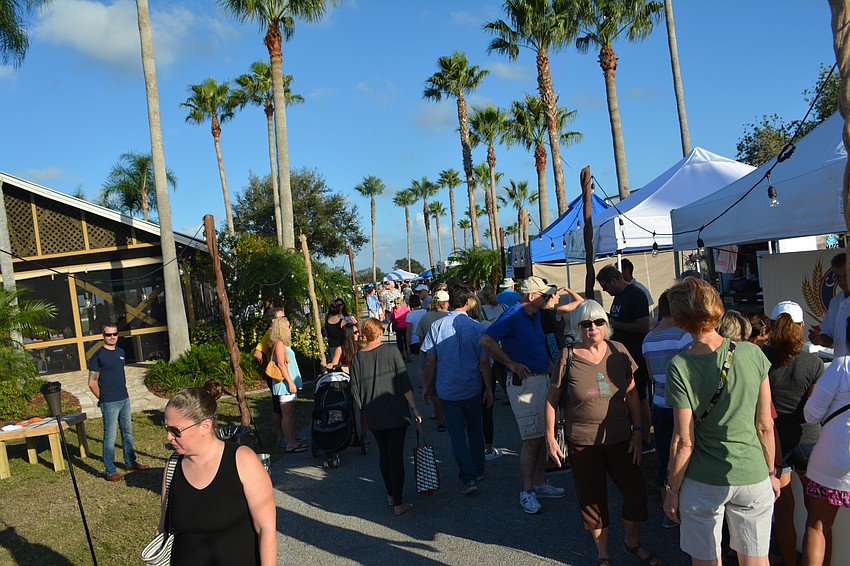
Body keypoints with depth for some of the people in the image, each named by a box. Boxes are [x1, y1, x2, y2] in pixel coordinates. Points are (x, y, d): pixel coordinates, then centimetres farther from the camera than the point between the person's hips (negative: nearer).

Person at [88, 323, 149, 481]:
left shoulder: (120, 352, 11)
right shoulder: (98, 356, -11)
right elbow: (92, 383, -10)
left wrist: (124, 391, 14)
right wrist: (103, 399, -2)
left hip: (124, 400, 8)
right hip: (109, 403, -7)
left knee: (127, 432, 17)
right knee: (110, 437, -3)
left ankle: (130, 462, 30)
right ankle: (110, 471, 4)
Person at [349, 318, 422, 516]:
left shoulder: (357, 357, -2)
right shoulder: (391, 351, -9)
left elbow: (355, 391, 3)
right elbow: (404, 383, -10)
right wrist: (414, 408, -4)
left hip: (373, 416, 3)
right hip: (396, 413, -3)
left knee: (384, 455, 19)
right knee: (396, 456, 1)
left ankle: (391, 494, 30)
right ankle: (398, 503, 4)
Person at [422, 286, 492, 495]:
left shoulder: (437, 326, -9)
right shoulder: (477, 328, -9)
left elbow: (430, 361, -6)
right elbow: (484, 362, -8)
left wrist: (427, 386, 7)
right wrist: (489, 389, 2)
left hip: (448, 390, -1)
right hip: (472, 389, 1)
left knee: (457, 433, 7)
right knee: (475, 430, 19)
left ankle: (468, 477, 0)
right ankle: (478, 471, 31)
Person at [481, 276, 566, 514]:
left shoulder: (535, 315, 10)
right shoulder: (513, 316, -17)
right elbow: (486, 340, -24)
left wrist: (548, 363, 14)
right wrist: (511, 363, -18)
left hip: (542, 379, 9)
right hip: (523, 382, -9)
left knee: (541, 435, 14)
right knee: (532, 439, -5)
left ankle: (540, 483, 26)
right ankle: (527, 492, 6)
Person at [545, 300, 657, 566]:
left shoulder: (618, 351, -2)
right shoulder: (568, 356, -10)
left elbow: (631, 393, 6)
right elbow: (552, 398, -3)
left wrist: (638, 430, 2)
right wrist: (550, 437, -5)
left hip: (620, 437, 3)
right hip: (582, 442, -2)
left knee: (636, 491, 6)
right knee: (592, 498, 9)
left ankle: (632, 542, 35)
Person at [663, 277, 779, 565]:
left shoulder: (679, 367, -17)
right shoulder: (752, 354, -9)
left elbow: (684, 440, -12)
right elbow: (765, 425, -2)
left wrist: (672, 489, 0)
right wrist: (772, 472, 13)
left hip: (702, 483, -2)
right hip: (752, 477, 2)